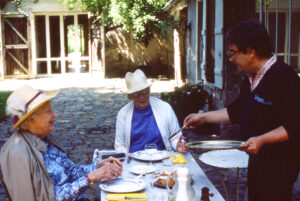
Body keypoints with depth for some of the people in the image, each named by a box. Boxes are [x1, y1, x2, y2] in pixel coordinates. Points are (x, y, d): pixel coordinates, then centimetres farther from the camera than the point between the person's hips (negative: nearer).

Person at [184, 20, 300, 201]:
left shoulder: (284, 77, -20)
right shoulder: (251, 78, 9)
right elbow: (237, 111, 19)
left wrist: (262, 140, -30)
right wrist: (203, 117, 18)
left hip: (280, 162, -9)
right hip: (257, 159, 9)